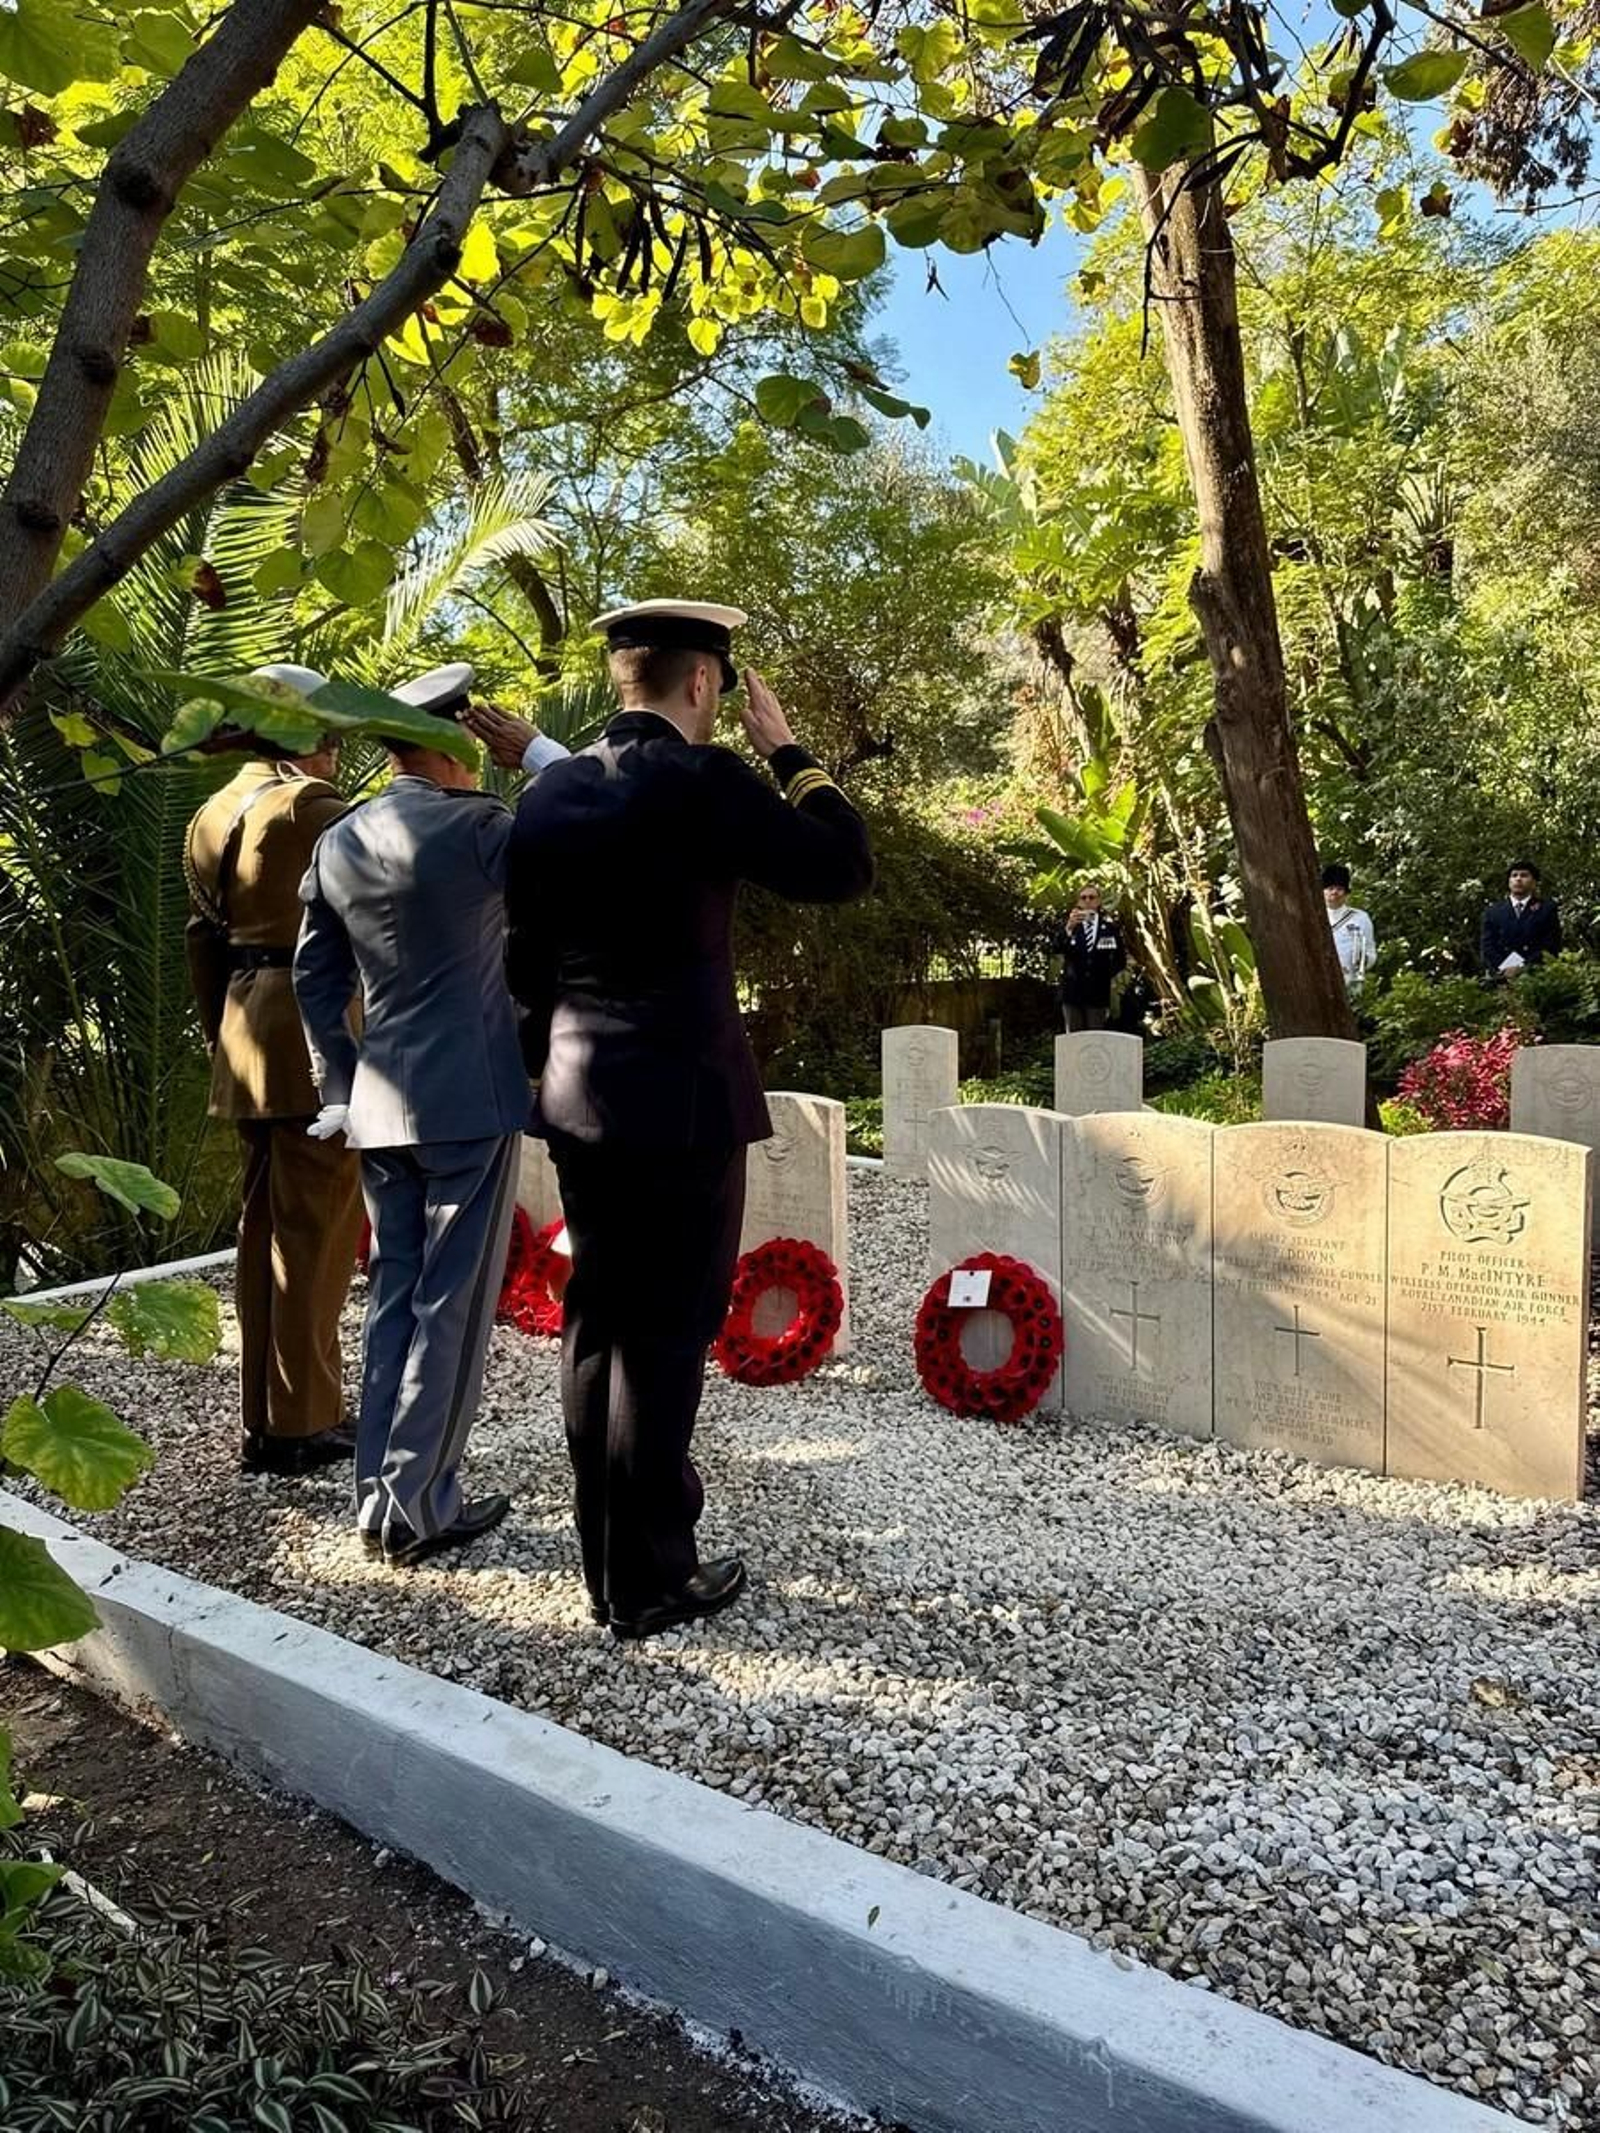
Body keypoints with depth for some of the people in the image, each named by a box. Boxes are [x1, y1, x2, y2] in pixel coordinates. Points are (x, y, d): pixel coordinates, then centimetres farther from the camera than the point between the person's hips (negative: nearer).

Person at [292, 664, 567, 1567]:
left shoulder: (338, 844, 8)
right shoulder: (472, 828, -12)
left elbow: (316, 979, 12)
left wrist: (339, 1087, 19)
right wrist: (538, 749, 4)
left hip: (380, 1105, 7)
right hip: (471, 1100, -7)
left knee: (395, 1296, 14)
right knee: (452, 1305, 2)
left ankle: (380, 1492, 21)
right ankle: (415, 1506, 9)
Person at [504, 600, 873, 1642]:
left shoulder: (549, 790, 8)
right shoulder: (700, 780, -12)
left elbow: (527, 956, 13)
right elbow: (846, 868, -7)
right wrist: (787, 750, 3)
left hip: (579, 1093, 7)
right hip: (682, 1096, -7)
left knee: (598, 1323, 13)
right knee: (666, 1333, 1)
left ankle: (607, 1558, 25)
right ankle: (650, 1578, 10)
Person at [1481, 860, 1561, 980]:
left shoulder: (1547, 909, 11)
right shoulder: (1493, 912, 17)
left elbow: (1550, 947, 2)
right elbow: (1486, 947, 8)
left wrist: (1523, 968, -11)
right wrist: (1503, 969, -9)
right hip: (1499, 978, 1)